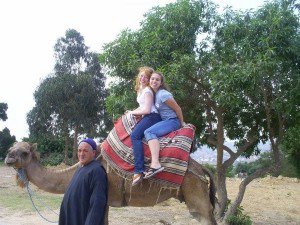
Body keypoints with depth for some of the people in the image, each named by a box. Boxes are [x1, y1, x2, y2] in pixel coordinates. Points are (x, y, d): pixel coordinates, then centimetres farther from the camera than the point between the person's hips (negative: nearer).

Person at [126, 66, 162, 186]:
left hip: (152, 116, -11)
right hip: (146, 117, 11)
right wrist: (132, 111, 12)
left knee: (135, 135, -28)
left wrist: (133, 112, 0)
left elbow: (147, 110, -13)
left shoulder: (147, 90, -6)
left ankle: (139, 171, -39)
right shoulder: (140, 90, 23)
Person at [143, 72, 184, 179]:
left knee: (149, 132, -27)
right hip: (164, 121, 10)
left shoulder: (163, 94, -15)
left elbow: (178, 109, -9)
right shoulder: (155, 94, 12)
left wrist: (182, 123, 3)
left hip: (172, 121, -10)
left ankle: (155, 164, -43)